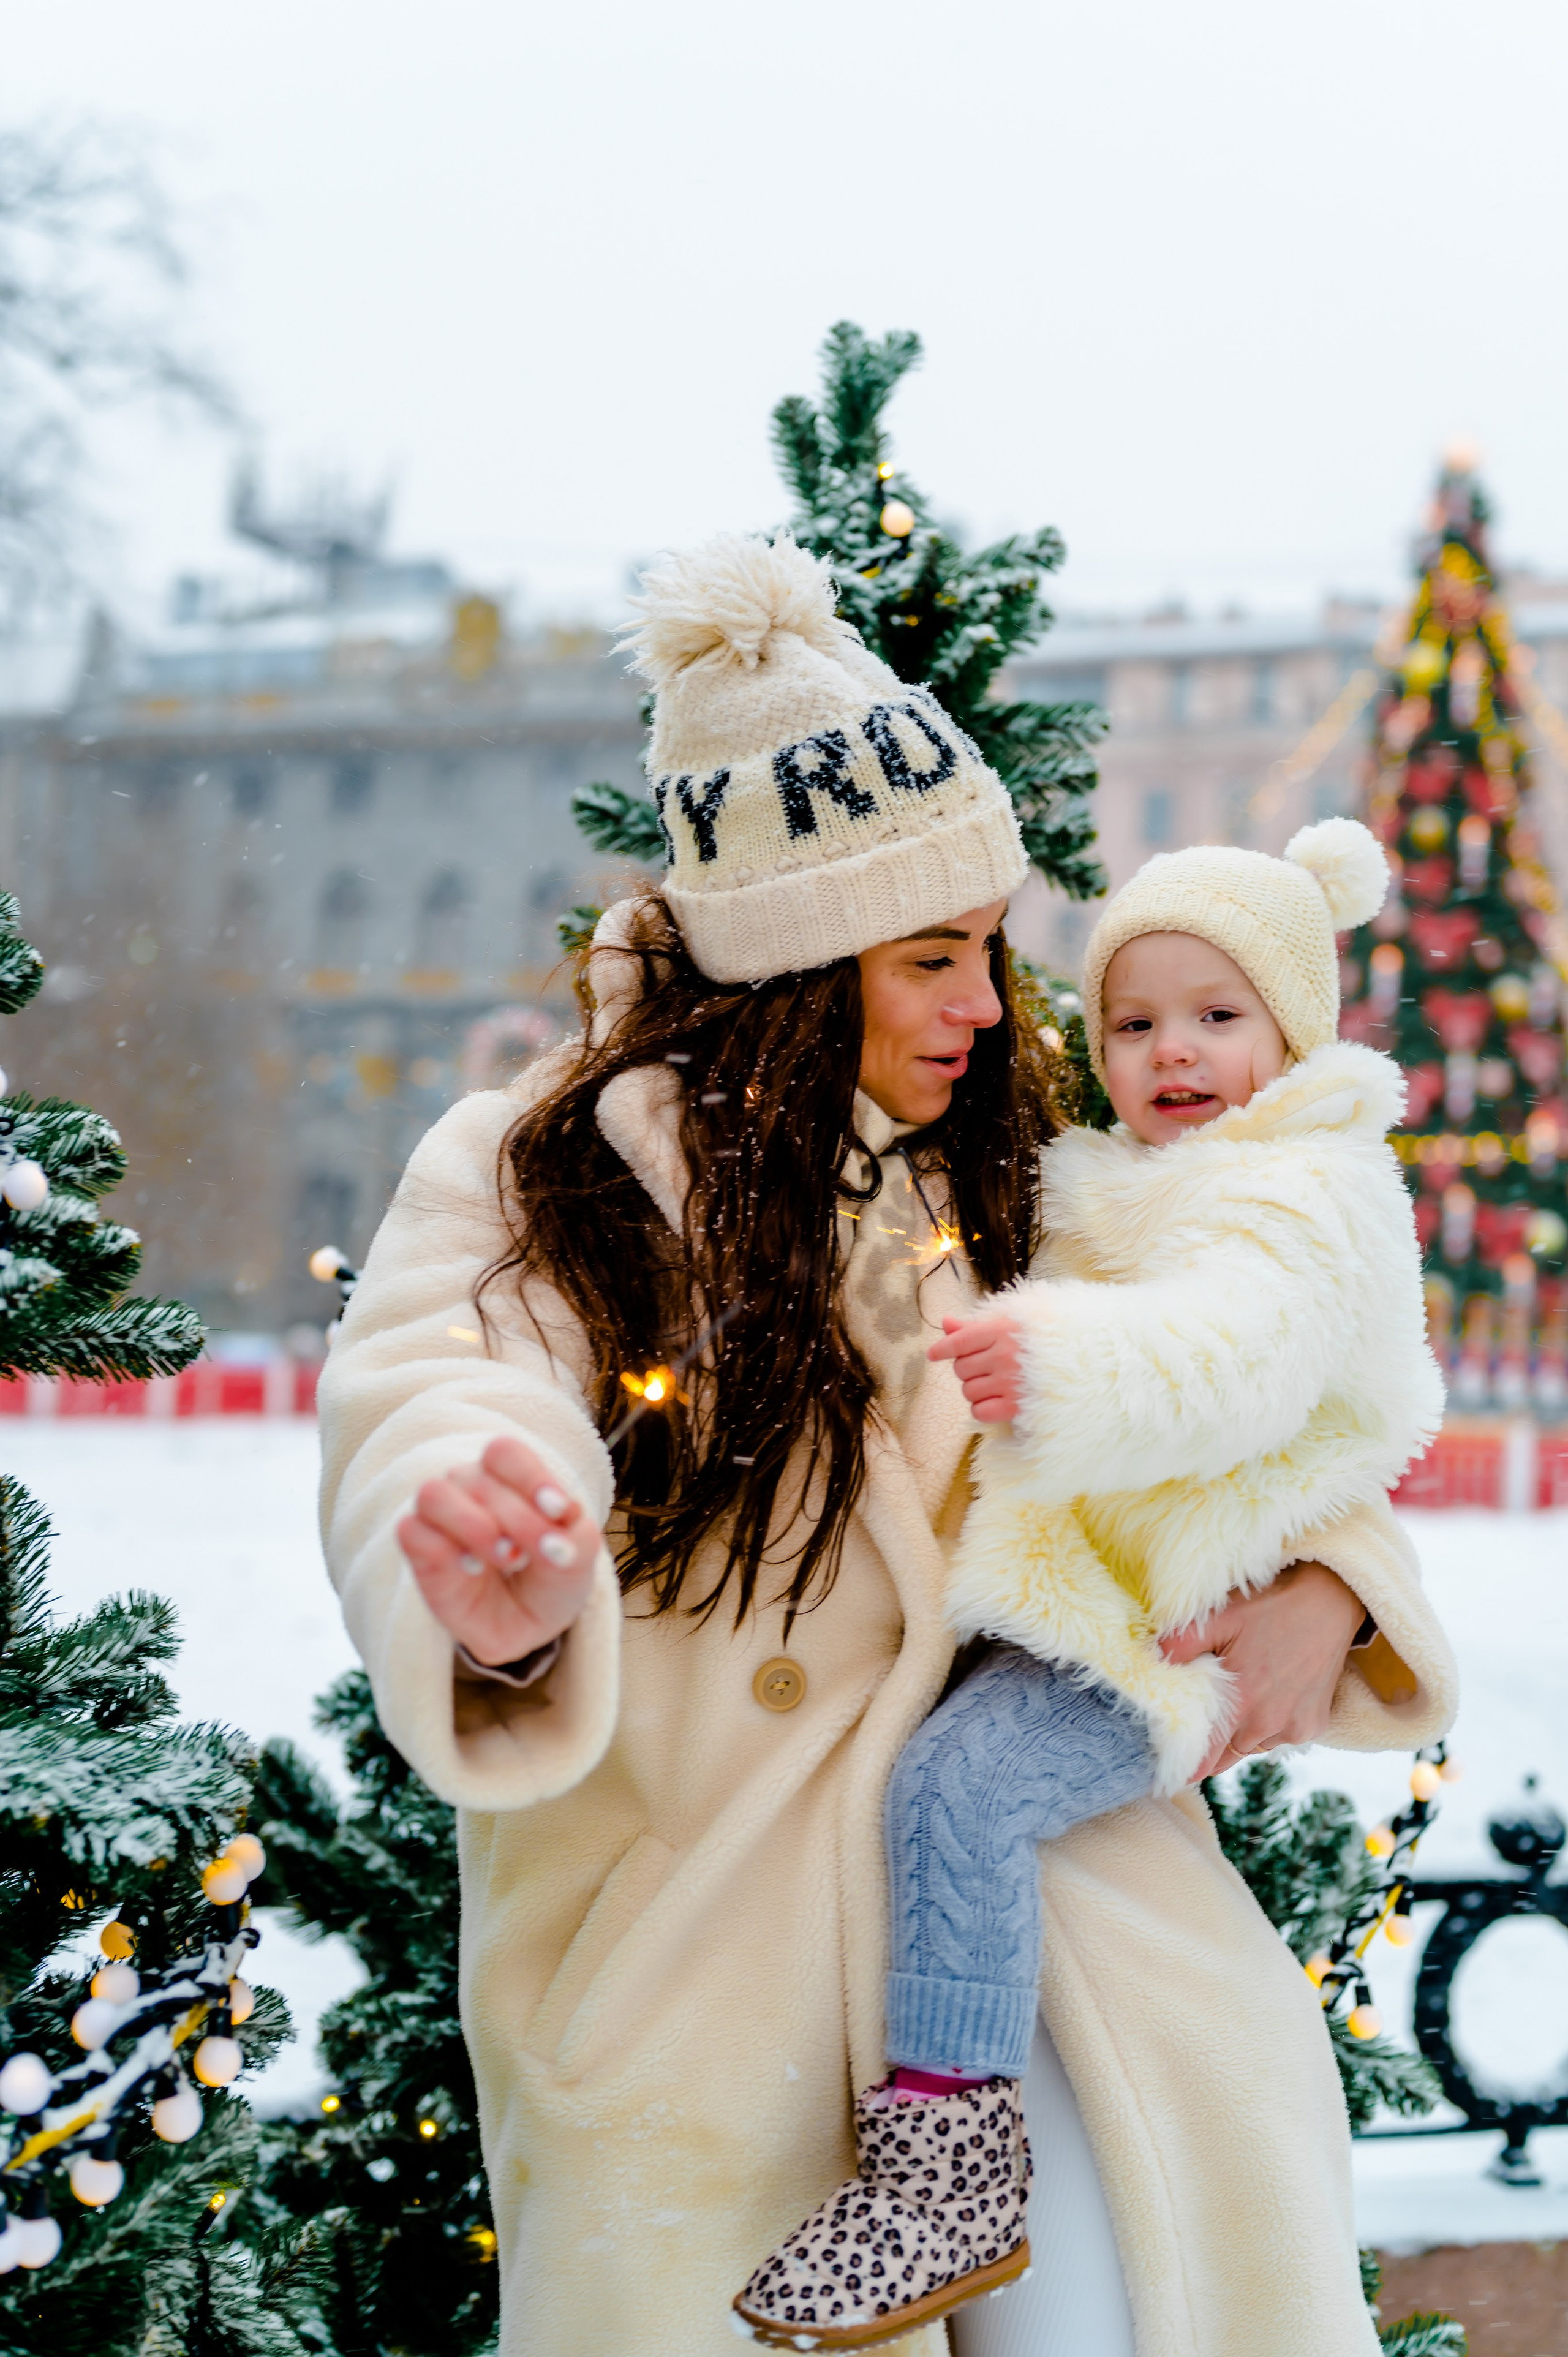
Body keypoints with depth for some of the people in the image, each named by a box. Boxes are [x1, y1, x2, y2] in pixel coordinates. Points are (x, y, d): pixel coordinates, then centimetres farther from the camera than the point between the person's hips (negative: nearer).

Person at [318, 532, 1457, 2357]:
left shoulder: (999, 1194, 10)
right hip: (679, 1914, -3)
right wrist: (504, 1594, -46)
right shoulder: (542, 1179, -4)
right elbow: (434, 1418, -22)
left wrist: (1322, 1583, -3)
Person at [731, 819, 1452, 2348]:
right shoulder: (1127, 1193, 20)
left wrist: (1069, 1361, -45)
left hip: (1185, 1631, -11)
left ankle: (955, 2169, -23)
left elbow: (1237, 1351, -32)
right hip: (1095, 1582, 11)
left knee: (962, 1783, -27)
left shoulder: (1312, 1197, -12)